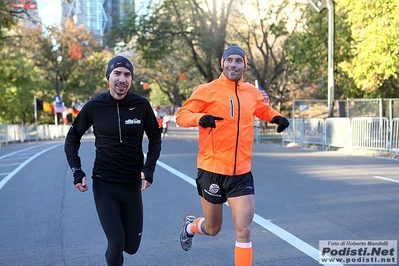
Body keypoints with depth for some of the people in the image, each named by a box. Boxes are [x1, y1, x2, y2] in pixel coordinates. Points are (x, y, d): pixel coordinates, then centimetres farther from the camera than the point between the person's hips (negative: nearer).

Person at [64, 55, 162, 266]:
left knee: (131, 246, 9)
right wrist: (77, 171, -5)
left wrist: (149, 168, -5)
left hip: (132, 185, 2)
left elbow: (155, 137, 8)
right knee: (116, 243, -9)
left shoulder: (141, 105, -6)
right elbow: (72, 138, 6)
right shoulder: (94, 107, -8)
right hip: (104, 185, -2)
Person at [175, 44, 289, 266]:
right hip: (212, 170, -2)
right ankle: (191, 225, 50)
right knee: (213, 229, 15)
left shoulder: (252, 92, 6)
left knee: (243, 231, -6)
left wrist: (276, 117, 3)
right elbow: (181, 115, -7)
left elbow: (263, 108, 26)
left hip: (242, 173, 3)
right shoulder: (207, 91, -7)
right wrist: (200, 118, -29)